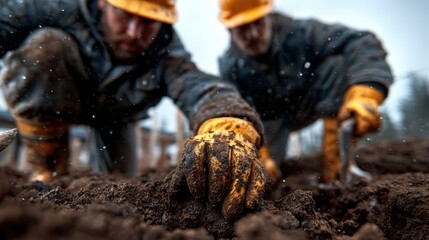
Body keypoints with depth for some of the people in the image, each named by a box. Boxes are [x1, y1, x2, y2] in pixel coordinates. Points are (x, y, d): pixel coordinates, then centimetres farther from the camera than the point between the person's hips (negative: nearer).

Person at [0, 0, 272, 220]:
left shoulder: (167, 55, -32)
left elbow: (202, 87, -49)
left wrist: (230, 130, -72)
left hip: (111, 119, 2)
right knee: (45, 45, -32)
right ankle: (46, 172, -15)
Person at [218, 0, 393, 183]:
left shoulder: (298, 33, -24)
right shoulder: (229, 69, -20)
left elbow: (363, 45, -31)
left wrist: (365, 95, -48)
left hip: (306, 104, 1)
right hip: (268, 119, 0)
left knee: (338, 62, -28)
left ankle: (334, 163, -25)